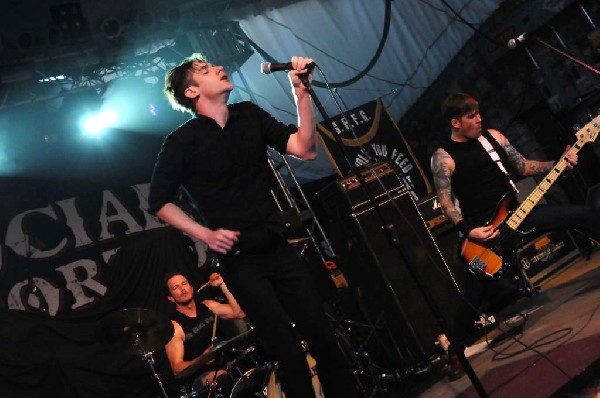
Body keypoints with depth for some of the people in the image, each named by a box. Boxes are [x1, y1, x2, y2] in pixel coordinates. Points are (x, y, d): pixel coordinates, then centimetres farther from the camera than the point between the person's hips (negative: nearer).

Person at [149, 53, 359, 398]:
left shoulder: (249, 115, 8)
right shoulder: (181, 142, -4)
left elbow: (306, 149, -1)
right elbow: (160, 202, 2)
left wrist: (301, 92, -12)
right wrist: (206, 235, -9)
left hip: (279, 248, 4)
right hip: (240, 261, -4)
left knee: (323, 336, 3)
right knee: (289, 351, -4)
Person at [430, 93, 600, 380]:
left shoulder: (492, 136, 8)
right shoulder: (443, 157, -9)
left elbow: (523, 166, 13)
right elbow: (445, 202, -13)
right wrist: (468, 230, -24)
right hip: (483, 230, -6)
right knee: (476, 297, -6)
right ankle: (456, 351, 12)